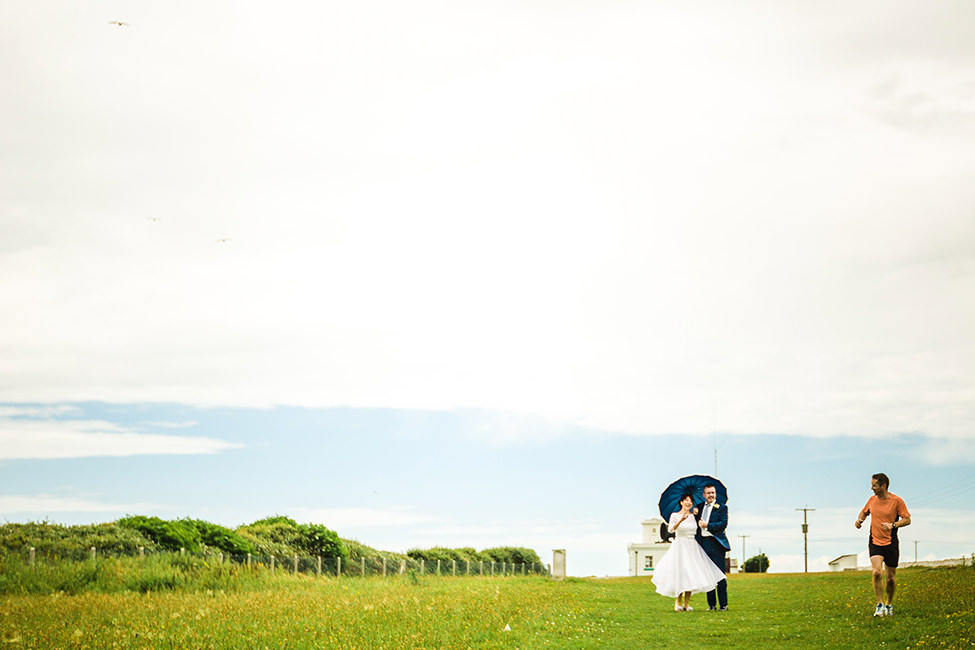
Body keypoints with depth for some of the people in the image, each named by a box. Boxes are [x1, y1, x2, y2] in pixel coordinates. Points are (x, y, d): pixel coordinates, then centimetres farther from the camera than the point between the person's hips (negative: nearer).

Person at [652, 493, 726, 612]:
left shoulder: (694, 515, 9)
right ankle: (678, 602, 9)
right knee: (680, 574, -5)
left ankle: (686, 603, 8)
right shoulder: (675, 515, -3)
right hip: (680, 547, -4)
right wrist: (681, 520, -33)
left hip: (693, 547, 4)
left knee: (691, 574, 1)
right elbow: (671, 529, -20)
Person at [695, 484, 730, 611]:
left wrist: (707, 526, -13)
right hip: (703, 544, 4)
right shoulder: (699, 507, 17)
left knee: (720, 574, -5)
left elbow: (723, 524, -8)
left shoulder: (721, 508, 4)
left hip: (716, 544, -4)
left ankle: (723, 604, -2)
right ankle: (711, 604, 9)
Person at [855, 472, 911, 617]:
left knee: (890, 578, 4)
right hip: (874, 542, 2)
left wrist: (893, 525, -21)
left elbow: (907, 520, -5)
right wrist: (860, 519, 4)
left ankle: (889, 604, 28)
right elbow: (864, 512, 25)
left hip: (891, 544, -2)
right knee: (877, 572, -19)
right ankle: (879, 605, -9)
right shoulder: (872, 500, 6)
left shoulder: (897, 501, -6)